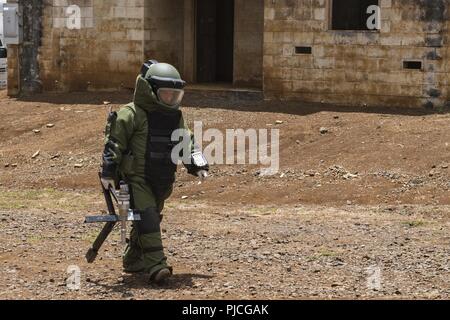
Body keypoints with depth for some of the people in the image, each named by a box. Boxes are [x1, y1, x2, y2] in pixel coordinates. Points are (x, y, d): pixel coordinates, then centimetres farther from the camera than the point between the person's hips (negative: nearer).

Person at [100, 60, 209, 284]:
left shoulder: (175, 117, 10)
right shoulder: (132, 114, -11)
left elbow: (187, 143, 19)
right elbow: (114, 142, -10)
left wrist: (198, 166, 6)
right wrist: (108, 172, -14)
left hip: (162, 180, 7)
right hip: (136, 178, -7)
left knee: (150, 220, 15)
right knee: (147, 219, -18)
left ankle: (133, 261, 31)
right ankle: (156, 266, -23)